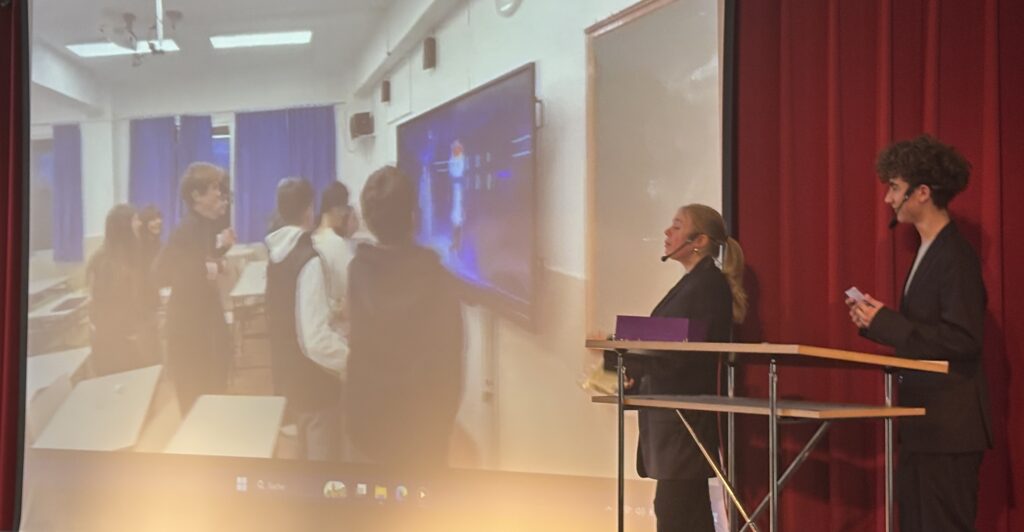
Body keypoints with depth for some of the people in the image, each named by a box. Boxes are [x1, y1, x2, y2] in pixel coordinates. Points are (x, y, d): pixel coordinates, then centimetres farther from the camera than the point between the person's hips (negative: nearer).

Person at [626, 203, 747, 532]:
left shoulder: (709, 284, -11)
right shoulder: (691, 283, 17)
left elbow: (691, 353, -19)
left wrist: (630, 364, -15)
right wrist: (636, 380, 7)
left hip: (686, 417, -10)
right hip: (672, 413, 10)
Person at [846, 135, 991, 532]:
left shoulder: (956, 257, -15)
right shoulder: (928, 251, 15)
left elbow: (962, 340, -23)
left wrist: (885, 321, -20)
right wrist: (876, 321, 4)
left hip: (949, 428, -10)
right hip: (921, 424, 10)